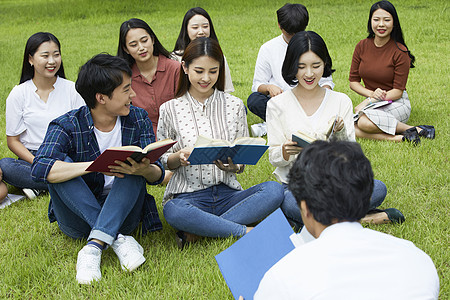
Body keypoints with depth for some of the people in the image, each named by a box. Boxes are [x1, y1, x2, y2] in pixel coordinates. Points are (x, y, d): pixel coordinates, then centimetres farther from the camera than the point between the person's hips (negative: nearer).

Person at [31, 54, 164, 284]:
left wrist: (144, 170, -32)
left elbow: (157, 175, -6)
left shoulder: (138, 120, -1)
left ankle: (94, 246, -38)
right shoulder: (67, 126, -11)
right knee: (61, 166, -25)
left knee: (133, 165, -24)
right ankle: (119, 239, -31)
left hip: (122, 212, 1)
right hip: (78, 213, -1)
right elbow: (40, 169, -28)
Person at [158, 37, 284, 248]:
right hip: (188, 194, -3)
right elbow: (164, 160, 7)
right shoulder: (170, 109, 3)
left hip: (227, 193, 3)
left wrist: (233, 165, -16)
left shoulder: (234, 105, 7)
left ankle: (196, 233, -27)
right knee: (174, 211, -39)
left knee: (274, 190, -26)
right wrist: (180, 156, -17)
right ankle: (246, 231, -23)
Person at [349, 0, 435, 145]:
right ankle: (400, 138, -28)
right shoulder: (362, 47, 1)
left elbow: (397, 92, -10)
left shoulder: (400, 52, -11)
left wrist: (368, 102, -21)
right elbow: (353, 81, 5)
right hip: (371, 103, 4)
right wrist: (372, 94, -15)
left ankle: (414, 130, -18)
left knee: (365, 122, -36)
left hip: (396, 103, -4)